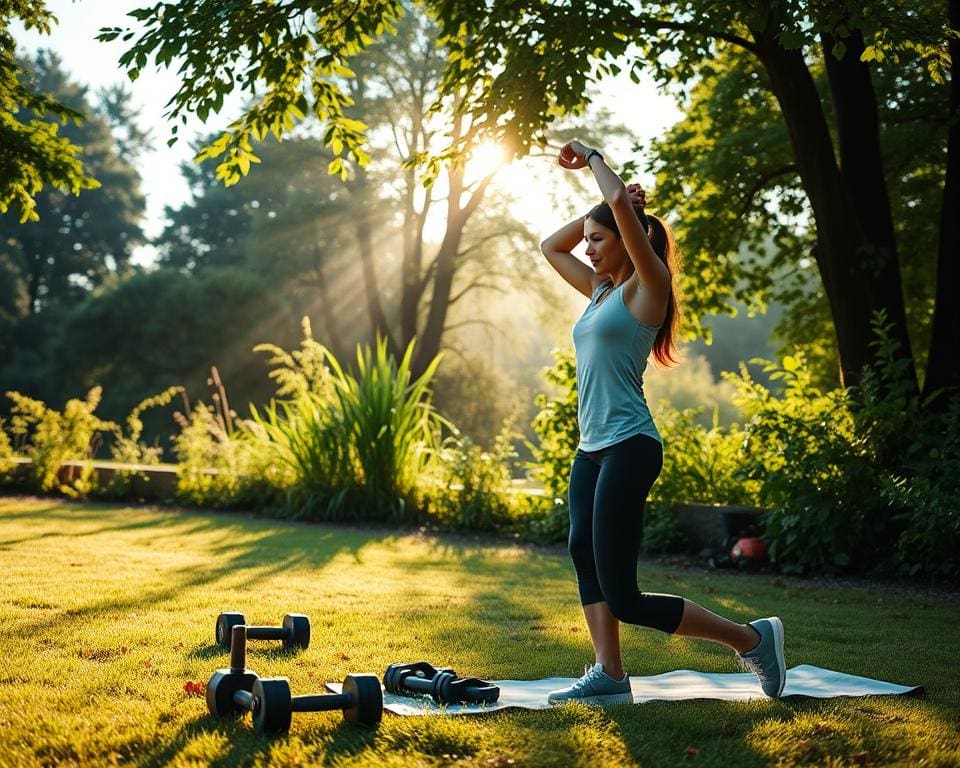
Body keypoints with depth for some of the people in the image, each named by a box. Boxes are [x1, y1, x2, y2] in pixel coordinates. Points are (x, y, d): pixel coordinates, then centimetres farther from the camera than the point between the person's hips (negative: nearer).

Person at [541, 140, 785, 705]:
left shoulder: (646, 286, -7)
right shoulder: (600, 291, 16)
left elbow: (622, 204, -21)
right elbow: (551, 247, 30)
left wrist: (593, 158, -5)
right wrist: (595, 214, 18)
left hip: (628, 448, -9)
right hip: (592, 449, 9)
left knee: (623, 597, -8)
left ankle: (752, 638, 4)